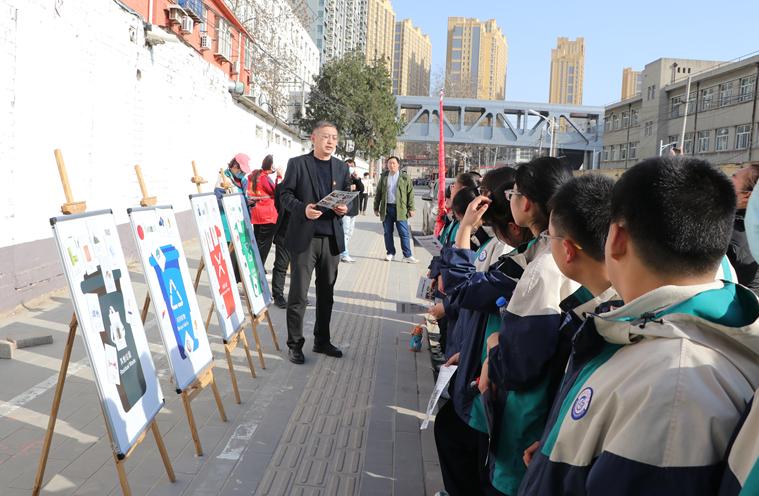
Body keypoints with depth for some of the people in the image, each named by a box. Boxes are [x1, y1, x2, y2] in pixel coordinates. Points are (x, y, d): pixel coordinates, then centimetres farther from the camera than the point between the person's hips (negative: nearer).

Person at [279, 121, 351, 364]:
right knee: (298, 294, 0)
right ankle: (295, 344, 12)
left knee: (326, 293, 12)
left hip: (332, 239, 4)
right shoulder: (297, 164, 0)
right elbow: (286, 195, -2)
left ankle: (322, 340, 25)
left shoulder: (342, 168, 12)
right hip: (304, 238, -4)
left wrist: (345, 208, -6)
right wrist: (303, 209, -20)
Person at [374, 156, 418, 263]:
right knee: (388, 232, 7)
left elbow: (410, 193, 2)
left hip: (400, 209, -3)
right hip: (386, 208, 3)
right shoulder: (384, 177, 11)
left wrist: (411, 208, -3)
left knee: (404, 233, -4)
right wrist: (376, 207, 9)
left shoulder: (404, 178, 4)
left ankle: (407, 255, 0)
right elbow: (378, 193, 13)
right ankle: (390, 253, 18)